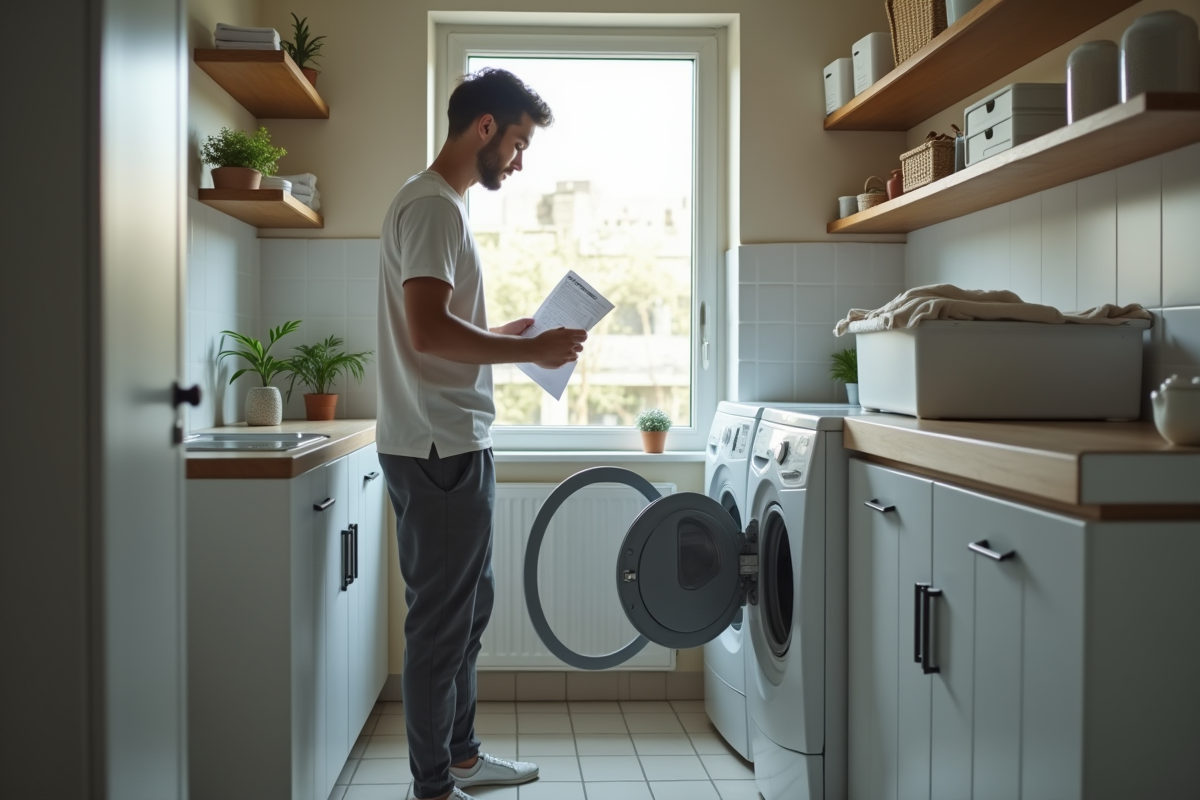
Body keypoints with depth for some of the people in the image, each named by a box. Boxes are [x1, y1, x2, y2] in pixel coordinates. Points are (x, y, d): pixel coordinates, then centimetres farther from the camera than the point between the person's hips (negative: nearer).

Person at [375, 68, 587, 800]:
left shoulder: (445, 205, 18)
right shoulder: (432, 205, -14)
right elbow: (429, 331, -25)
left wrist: (512, 332, 13)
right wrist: (532, 350, -17)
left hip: (457, 444, 11)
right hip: (439, 449, -11)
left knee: (470, 606, 19)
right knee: (443, 619, 0)